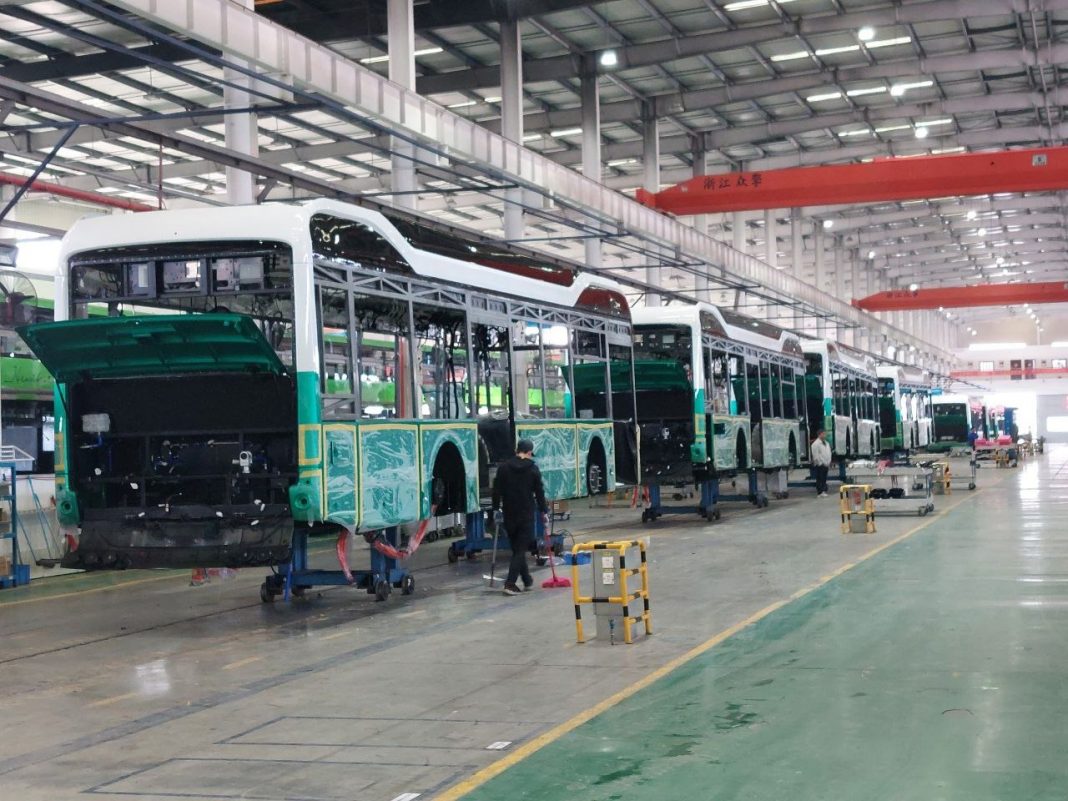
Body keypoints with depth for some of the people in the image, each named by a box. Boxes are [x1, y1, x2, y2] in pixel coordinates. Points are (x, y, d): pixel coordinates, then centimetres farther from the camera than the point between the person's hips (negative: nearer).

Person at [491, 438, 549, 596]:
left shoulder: (504, 468, 1)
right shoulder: (533, 469, -5)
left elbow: (496, 490, 1)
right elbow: (539, 493, -1)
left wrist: (496, 509, 10)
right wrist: (544, 512, 8)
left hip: (509, 515, 3)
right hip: (526, 515, -3)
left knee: (517, 548, 16)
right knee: (521, 549, -1)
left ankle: (527, 580, 24)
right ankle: (510, 583, -12)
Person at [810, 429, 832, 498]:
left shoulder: (827, 443, 17)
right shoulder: (816, 444, -10)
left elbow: (829, 453, 21)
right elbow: (816, 455, -14)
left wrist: (829, 462, 13)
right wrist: (821, 463, -14)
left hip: (826, 464, 8)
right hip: (819, 465, -8)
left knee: (824, 479, 10)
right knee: (820, 479, -6)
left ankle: (824, 491, 14)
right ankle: (820, 493, -6)